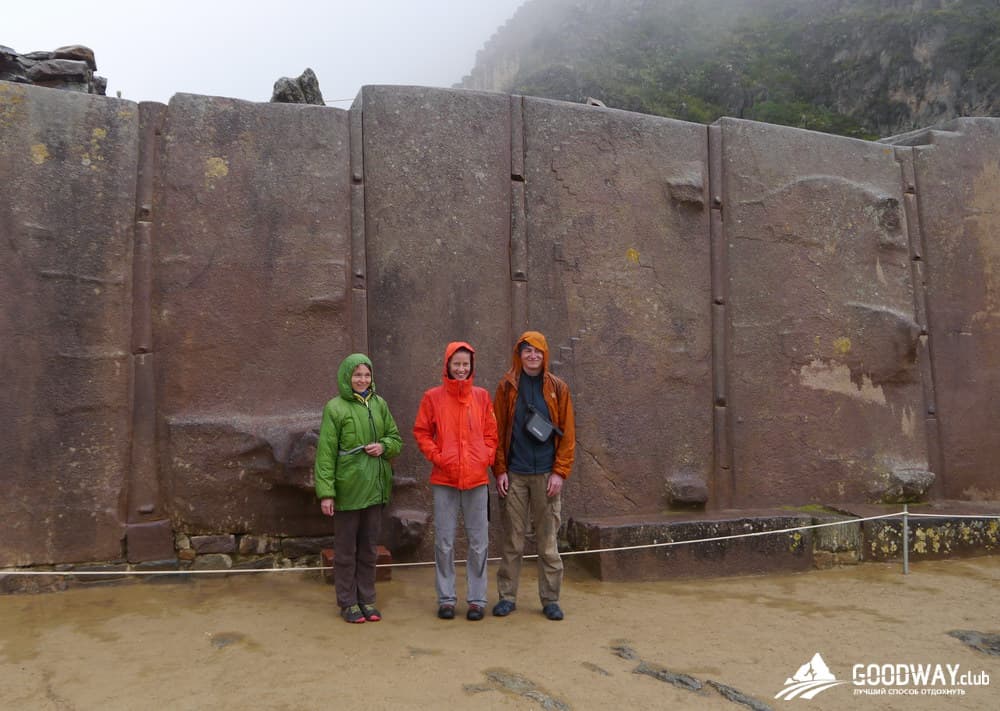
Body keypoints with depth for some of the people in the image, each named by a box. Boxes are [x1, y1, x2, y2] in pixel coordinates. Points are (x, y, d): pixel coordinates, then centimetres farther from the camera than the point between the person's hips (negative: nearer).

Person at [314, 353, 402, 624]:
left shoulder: (379, 404, 7)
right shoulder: (335, 408, -6)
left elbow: (396, 439, 14)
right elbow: (326, 453, -9)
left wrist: (383, 446, -9)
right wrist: (326, 492, -13)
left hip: (375, 487, 4)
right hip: (348, 488, -4)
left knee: (369, 548, 14)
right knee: (346, 549, 8)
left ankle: (367, 599, 26)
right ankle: (348, 602, 20)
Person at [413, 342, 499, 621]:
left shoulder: (481, 396, 5)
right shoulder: (433, 397, 1)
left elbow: (491, 433, 10)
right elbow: (421, 432, 4)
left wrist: (486, 458, -4)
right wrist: (436, 457, -8)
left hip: (476, 479, 1)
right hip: (444, 479, -1)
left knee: (479, 542, 7)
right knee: (444, 542, 6)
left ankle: (477, 598, 19)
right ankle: (446, 598, 19)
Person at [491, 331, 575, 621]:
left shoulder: (558, 388, 5)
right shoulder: (507, 387, 5)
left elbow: (567, 433, 2)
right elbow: (497, 431, 3)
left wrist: (560, 472, -5)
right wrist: (500, 470, -3)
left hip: (546, 475, 0)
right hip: (514, 475, 0)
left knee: (548, 540, 5)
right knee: (512, 539, 7)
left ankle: (550, 599, 16)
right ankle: (507, 597, 18)